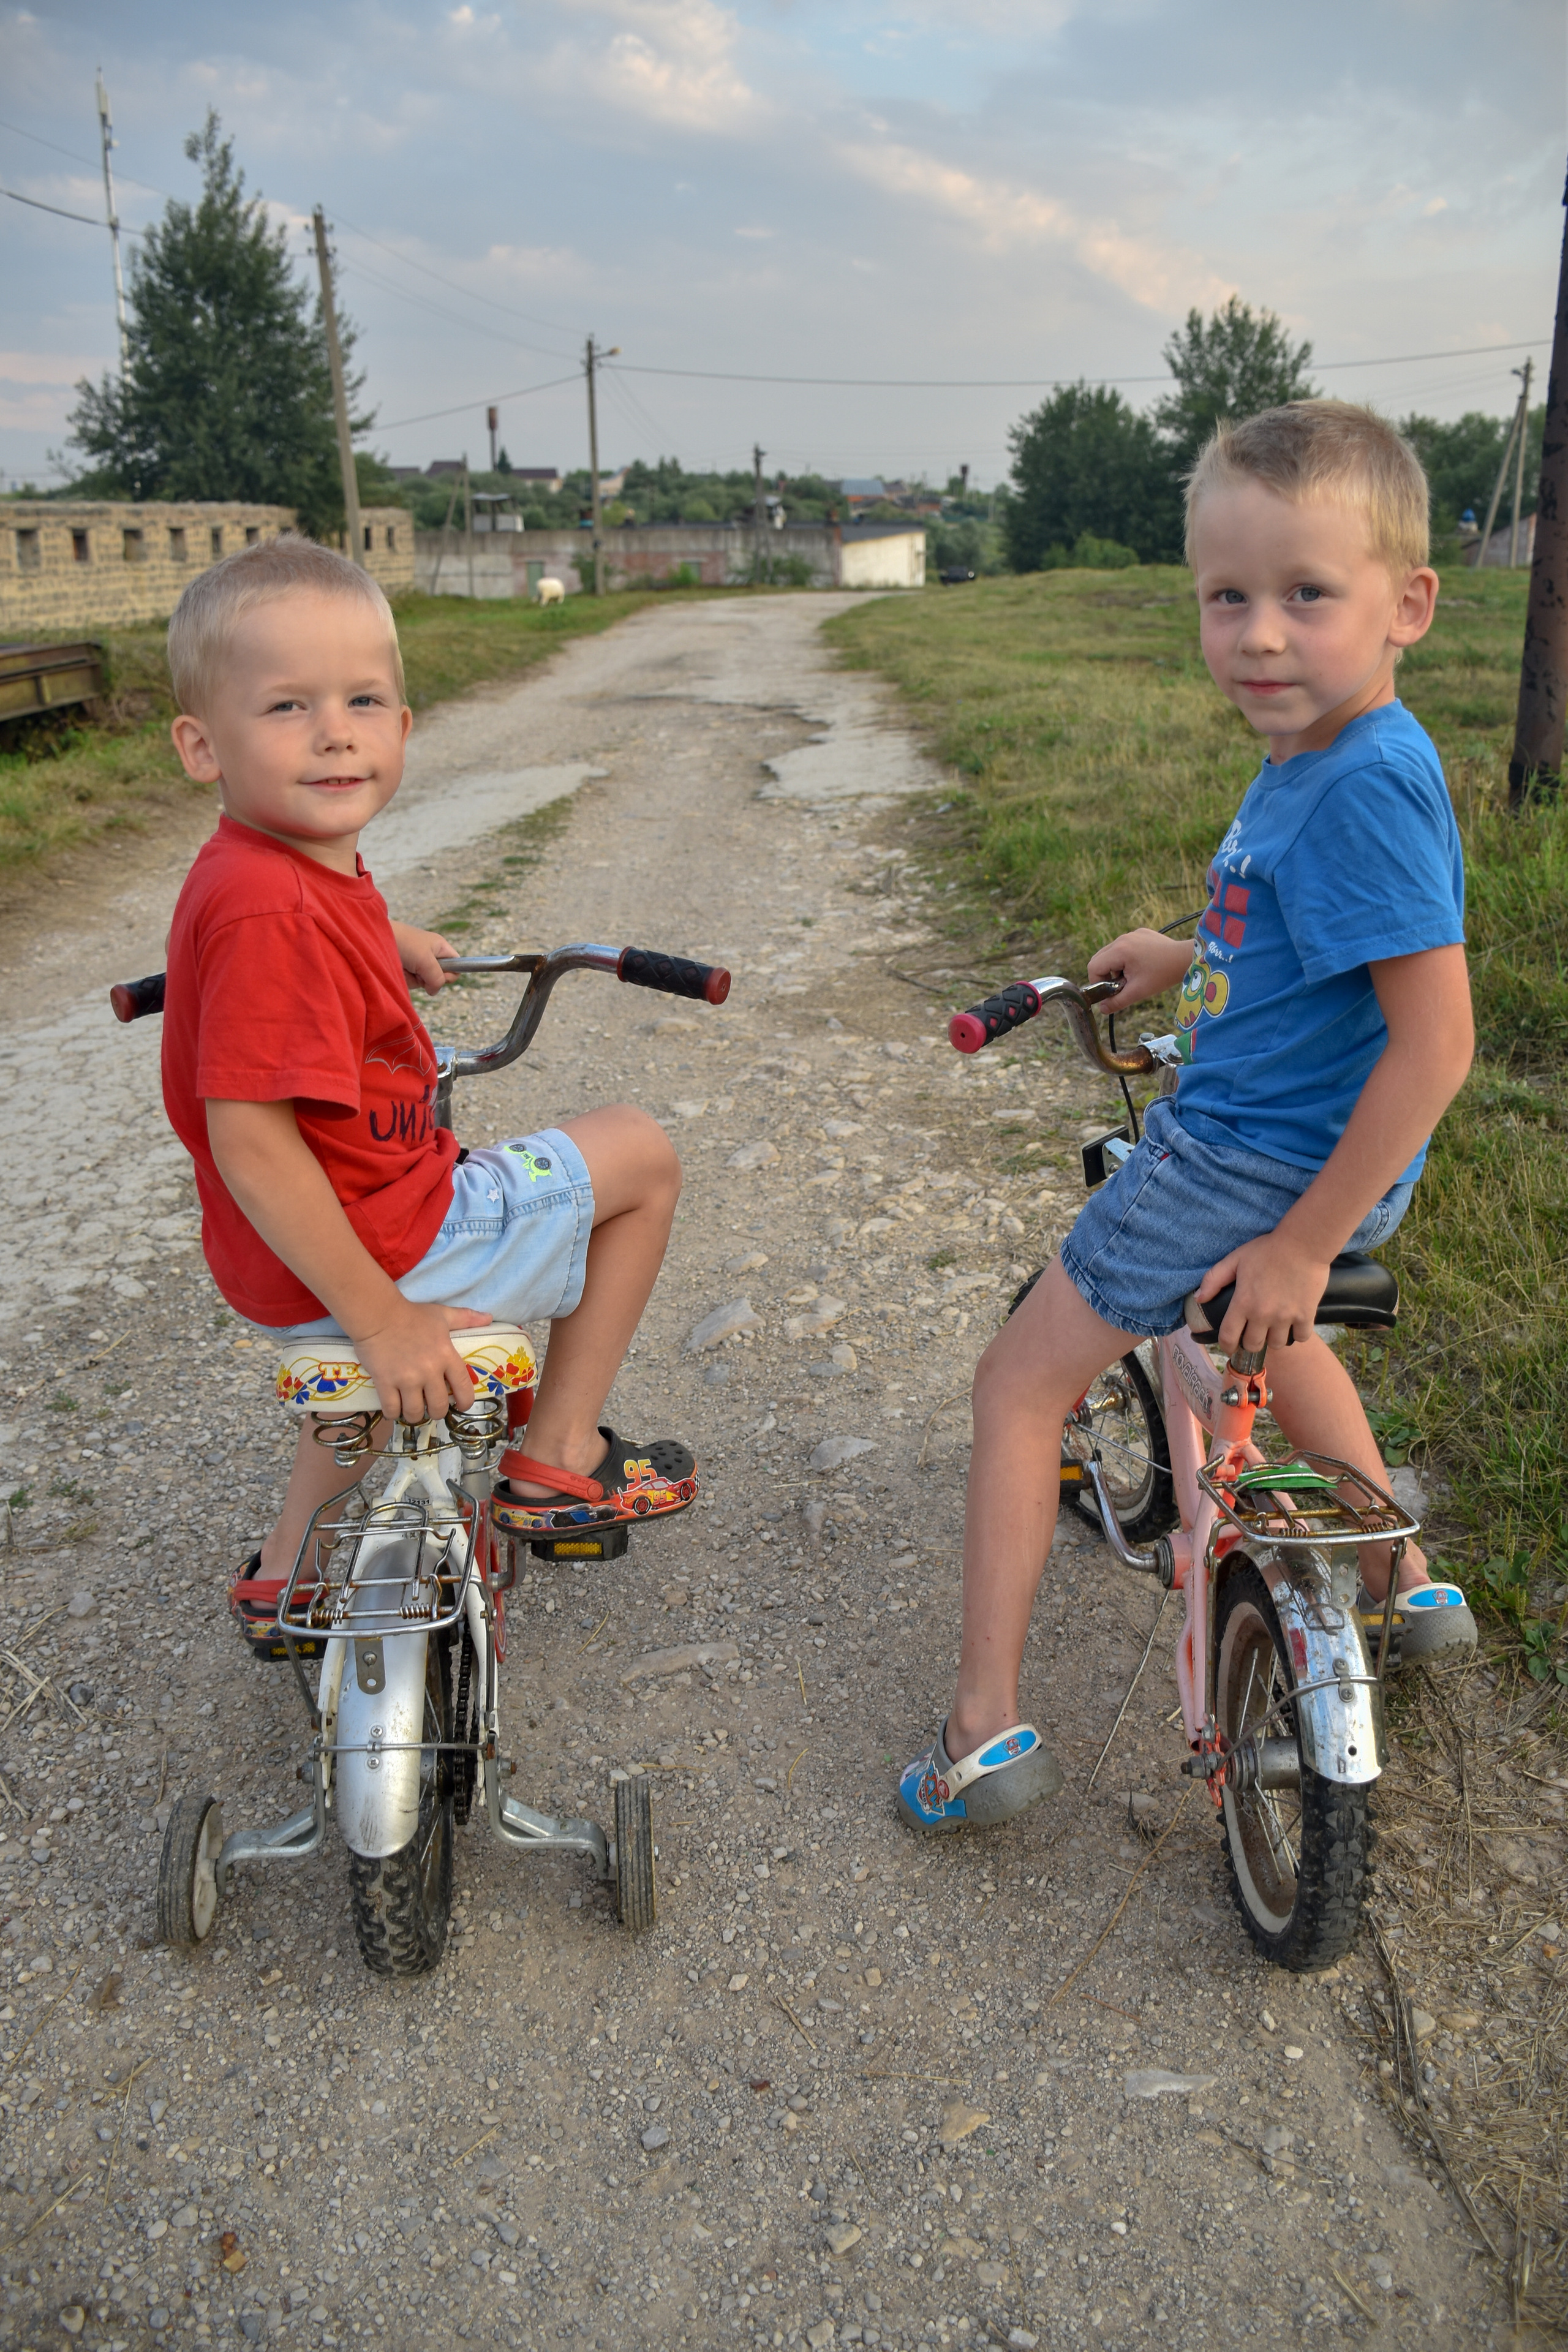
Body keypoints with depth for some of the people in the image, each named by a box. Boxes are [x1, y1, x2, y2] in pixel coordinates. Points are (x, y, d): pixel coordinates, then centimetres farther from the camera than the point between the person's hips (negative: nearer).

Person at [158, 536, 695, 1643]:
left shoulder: (281, 867, 2)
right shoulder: (273, 915, -29)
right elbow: (248, 1138, -32)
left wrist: (389, 942, 30)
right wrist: (380, 1318, -28)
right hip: (387, 1248, -10)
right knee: (642, 1153, 3)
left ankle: (292, 1570, 48)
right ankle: (558, 1459, 12)